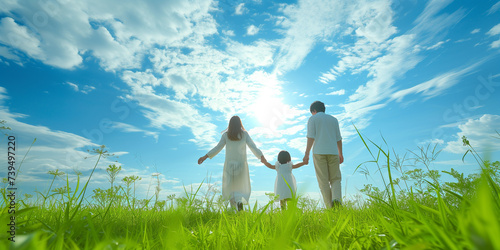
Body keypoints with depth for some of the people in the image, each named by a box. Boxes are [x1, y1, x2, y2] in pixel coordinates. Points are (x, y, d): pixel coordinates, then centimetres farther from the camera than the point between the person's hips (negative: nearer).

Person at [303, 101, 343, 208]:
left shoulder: (312, 119, 6)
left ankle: (330, 207, -2)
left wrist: (306, 154, -7)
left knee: (323, 181, 1)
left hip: (319, 152, -3)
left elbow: (311, 137, -6)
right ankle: (336, 199, -16)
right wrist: (340, 154, 22)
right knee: (335, 179, 9)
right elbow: (338, 138, 15)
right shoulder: (333, 119, 18)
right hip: (333, 152, 3)